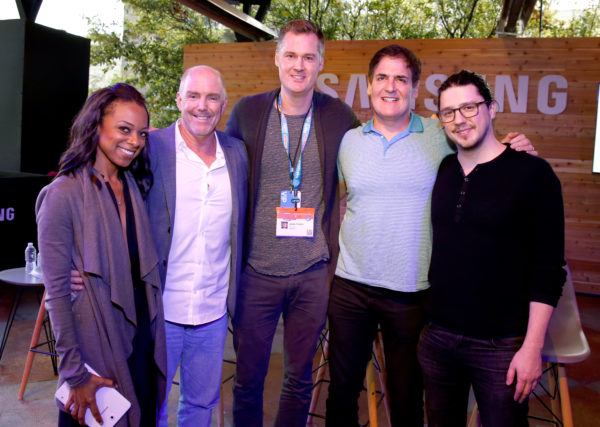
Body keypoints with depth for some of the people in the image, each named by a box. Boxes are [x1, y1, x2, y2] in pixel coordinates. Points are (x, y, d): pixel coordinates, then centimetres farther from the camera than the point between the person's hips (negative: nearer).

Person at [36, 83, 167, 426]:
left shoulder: (135, 186, 5)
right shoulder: (64, 194, -13)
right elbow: (56, 293, -13)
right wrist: (75, 373, -14)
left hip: (143, 339, 5)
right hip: (97, 345, -5)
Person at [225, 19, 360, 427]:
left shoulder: (339, 116, -1)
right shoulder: (247, 111, -1)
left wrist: (340, 245, 4)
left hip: (314, 272, 1)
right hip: (257, 270, 0)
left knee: (300, 378, 16)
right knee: (248, 377, 13)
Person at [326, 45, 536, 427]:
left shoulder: (441, 136, -3)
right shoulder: (348, 141, 4)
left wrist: (517, 152, -11)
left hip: (411, 293, -2)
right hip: (351, 285, 2)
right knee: (342, 388, 17)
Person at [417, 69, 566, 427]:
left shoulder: (533, 173, -8)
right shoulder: (441, 171, 4)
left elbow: (549, 269, -9)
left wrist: (533, 346, -12)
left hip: (501, 345, -4)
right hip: (437, 337, 4)